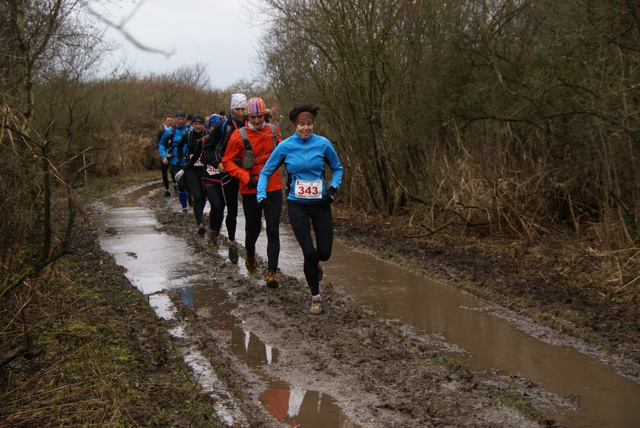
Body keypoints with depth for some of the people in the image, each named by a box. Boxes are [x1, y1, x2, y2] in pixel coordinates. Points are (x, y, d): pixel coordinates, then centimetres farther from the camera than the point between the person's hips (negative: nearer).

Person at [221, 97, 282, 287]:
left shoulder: (273, 131, 3)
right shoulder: (239, 136, -8)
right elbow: (227, 161, -5)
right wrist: (245, 177, -16)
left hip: (273, 188, 2)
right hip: (250, 191, -2)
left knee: (273, 231, -6)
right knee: (253, 229, 12)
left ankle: (271, 272, -4)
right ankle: (250, 259, 41)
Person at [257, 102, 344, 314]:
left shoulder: (323, 144, -5)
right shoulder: (285, 146, -7)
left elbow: (337, 168, 10)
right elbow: (266, 172, 3)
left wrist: (334, 186, -7)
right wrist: (261, 194, -12)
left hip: (321, 203, 1)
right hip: (297, 205, -1)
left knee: (324, 253, 1)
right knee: (309, 252, -9)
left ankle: (314, 264, 41)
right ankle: (316, 297, 11)